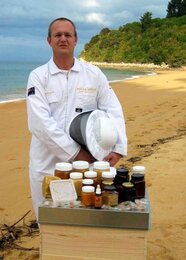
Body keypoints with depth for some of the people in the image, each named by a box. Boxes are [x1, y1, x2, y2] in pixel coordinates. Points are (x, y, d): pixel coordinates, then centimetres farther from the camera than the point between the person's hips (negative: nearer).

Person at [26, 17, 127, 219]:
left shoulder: (94, 74, 3)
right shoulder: (38, 76, -2)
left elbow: (113, 111, 2)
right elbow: (39, 123, -12)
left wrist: (118, 148, -13)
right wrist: (75, 153, -17)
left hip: (86, 162, 1)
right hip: (47, 164, -1)